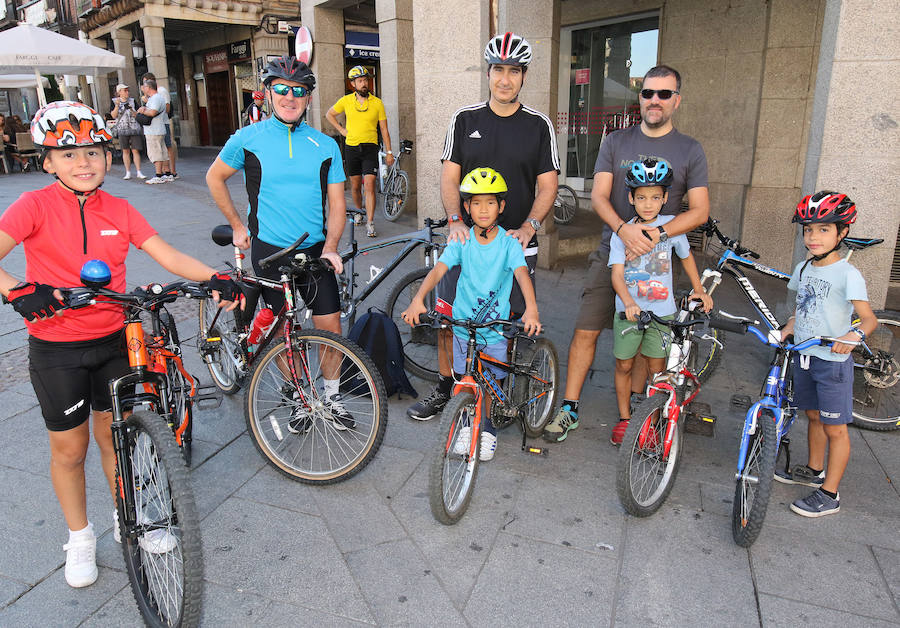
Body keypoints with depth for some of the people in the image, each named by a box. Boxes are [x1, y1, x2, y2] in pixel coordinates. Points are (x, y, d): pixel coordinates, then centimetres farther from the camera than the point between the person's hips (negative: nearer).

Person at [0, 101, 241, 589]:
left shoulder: (119, 210, -1)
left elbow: (169, 256, -6)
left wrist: (214, 279, -20)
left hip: (113, 339, 3)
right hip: (56, 348, -2)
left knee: (114, 436, 16)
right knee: (69, 447, 11)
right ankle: (79, 537, 33)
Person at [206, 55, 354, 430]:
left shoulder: (326, 146, 2)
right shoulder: (248, 139, -2)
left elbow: (336, 205, 4)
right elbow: (215, 178, 13)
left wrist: (330, 248, -9)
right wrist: (237, 225, 8)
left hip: (316, 250, 2)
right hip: (269, 250, -1)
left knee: (330, 326, 1)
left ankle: (331, 395, 22)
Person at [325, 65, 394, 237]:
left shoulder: (377, 102, -1)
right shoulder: (346, 101, 2)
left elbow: (384, 129, 2)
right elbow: (329, 114, 19)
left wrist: (389, 152, -1)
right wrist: (341, 130, 7)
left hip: (370, 148, -2)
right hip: (351, 147, 2)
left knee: (370, 185, -12)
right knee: (355, 185, 11)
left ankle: (370, 223, -11)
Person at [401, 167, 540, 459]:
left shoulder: (509, 244, -10)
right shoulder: (461, 241, -6)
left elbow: (522, 274, -25)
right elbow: (438, 270, -16)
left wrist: (531, 309, -43)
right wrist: (418, 299, -33)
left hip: (496, 327, -1)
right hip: (463, 323, 2)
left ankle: (488, 430, 32)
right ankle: (467, 424, 36)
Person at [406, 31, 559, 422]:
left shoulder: (539, 125, 4)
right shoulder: (465, 120, 6)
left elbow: (547, 185, 1)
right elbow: (449, 177, 3)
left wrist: (528, 227, -15)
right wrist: (455, 219, -14)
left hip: (516, 243, -1)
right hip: (465, 239, 1)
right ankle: (445, 388, 22)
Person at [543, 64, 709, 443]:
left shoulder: (690, 150, 4)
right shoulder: (616, 142, 7)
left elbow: (699, 211, -3)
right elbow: (598, 196, -3)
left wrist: (655, 234, -20)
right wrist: (624, 229, -23)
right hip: (612, 253, 1)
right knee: (585, 332, -4)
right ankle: (569, 410, 7)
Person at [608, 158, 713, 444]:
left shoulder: (672, 226, -3)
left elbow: (686, 257, 16)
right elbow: (617, 273, -16)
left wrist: (699, 290, 16)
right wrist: (629, 303, -32)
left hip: (661, 311, 1)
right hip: (628, 311, 0)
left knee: (657, 370, 6)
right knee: (624, 366, 9)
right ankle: (624, 418, 27)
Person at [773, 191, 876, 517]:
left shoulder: (847, 274, -14)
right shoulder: (803, 269, 7)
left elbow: (869, 318, -18)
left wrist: (854, 335, -38)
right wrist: (785, 330, 3)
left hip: (833, 361, -7)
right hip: (804, 355, 7)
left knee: (835, 428, 3)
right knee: (814, 416, 21)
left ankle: (829, 494, 12)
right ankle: (814, 470, 39)